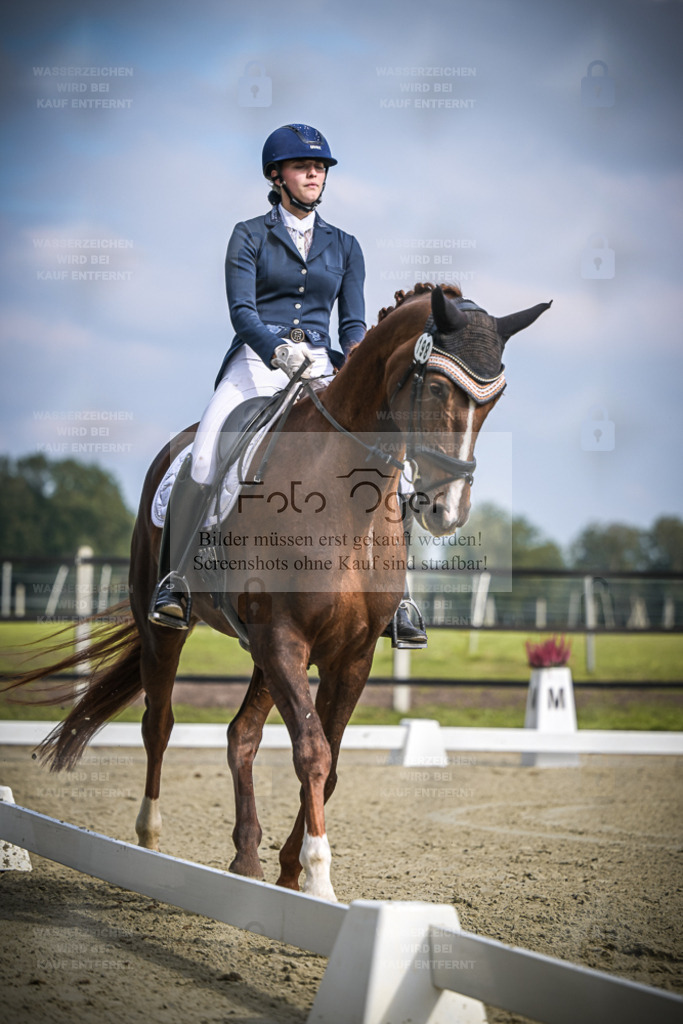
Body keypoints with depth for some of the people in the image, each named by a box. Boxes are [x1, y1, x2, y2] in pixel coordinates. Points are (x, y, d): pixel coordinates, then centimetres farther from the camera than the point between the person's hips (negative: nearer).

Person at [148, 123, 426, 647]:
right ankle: (175, 579, -13)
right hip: (256, 360, -2)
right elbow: (241, 310, -6)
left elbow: (353, 323, 10)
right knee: (205, 457, -26)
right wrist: (280, 352, -25)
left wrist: (359, 357, -14)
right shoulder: (250, 236, 7)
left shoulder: (344, 246, 17)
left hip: (320, 365, 3)